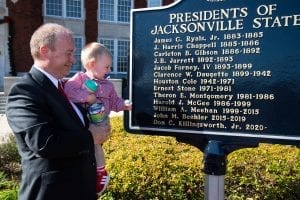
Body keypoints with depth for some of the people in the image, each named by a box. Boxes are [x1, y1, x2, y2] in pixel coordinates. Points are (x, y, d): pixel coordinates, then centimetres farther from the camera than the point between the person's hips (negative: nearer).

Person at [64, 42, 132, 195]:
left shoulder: (108, 85, 4)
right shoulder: (80, 78, -8)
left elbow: (114, 102, 8)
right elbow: (68, 90, -23)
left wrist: (124, 105, -10)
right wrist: (85, 97, -27)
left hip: (100, 125, 1)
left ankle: (100, 172, 19)